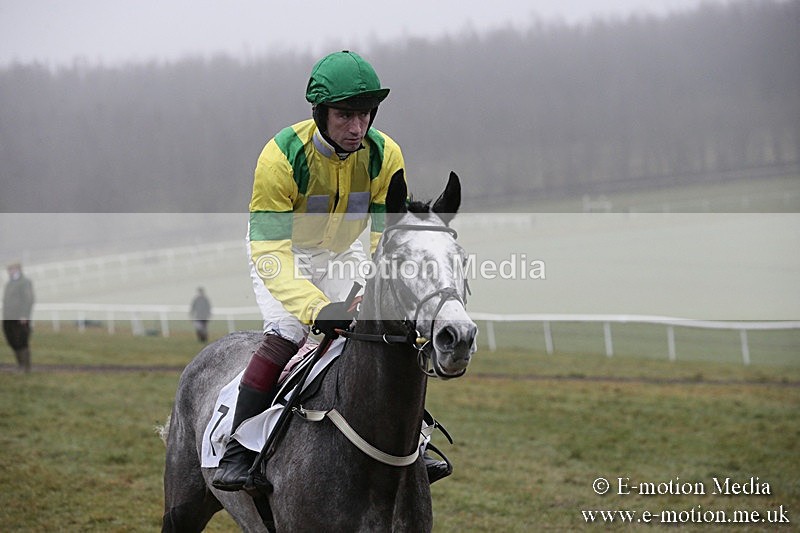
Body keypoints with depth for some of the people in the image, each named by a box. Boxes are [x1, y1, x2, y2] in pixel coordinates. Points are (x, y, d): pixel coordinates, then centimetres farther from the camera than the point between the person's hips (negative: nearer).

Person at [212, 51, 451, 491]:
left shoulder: (384, 155, -21)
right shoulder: (282, 156, -33)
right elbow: (269, 249, -37)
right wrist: (317, 307, -50)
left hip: (342, 252, 4)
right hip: (281, 248, -4)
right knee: (286, 332, -26)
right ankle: (237, 451, -23)